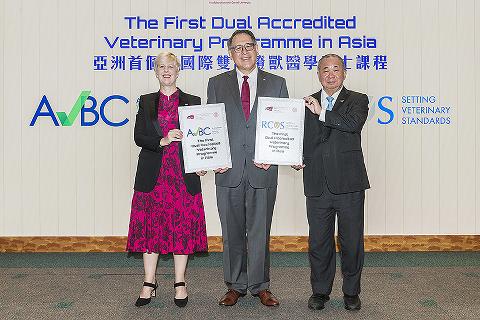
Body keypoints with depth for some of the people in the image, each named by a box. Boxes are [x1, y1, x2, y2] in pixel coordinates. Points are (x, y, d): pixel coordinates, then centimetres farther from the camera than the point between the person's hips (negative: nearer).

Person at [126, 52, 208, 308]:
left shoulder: (192, 102, 9)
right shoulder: (146, 102, 12)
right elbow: (139, 137, 2)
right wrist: (162, 141, -15)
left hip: (183, 173, -1)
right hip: (153, 175, 1)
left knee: (182, 226, 2)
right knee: (150, 226, 2)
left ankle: (180, 284, 13)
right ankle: (149, 284, 13)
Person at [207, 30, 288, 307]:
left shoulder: (277, 83, 8)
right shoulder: (217, 84, 9)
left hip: (263, 170, -1)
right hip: (228, 170, 1)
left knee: (260, 231, 7)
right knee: (232, 232, 9)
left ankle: (260, 285, 23)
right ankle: (236, 285, 24)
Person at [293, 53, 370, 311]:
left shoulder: (357, 100, 4)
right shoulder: (307, 104, 13)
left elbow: (354, 123, -17)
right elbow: (299, 138, 16)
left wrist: (322, 113, -13)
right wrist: (298, 158, -4)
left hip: (349, 184, -2)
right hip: (317, 185, 2)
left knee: (351, 242, 7)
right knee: (318, 242, 10)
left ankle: (351, 292, 25)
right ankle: (320, 291, 26)